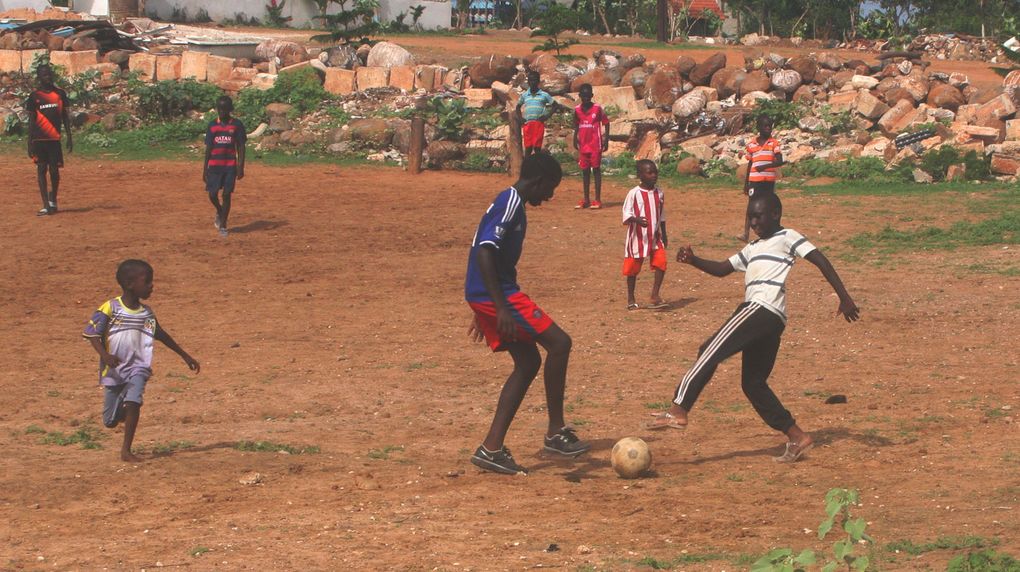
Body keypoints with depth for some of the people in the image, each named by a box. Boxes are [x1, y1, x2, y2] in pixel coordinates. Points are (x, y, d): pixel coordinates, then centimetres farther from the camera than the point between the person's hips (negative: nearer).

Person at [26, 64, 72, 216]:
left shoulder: (60, 94, 6)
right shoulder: (34, 96, 2)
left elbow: (65, 117, 10)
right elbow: (31, 120, 4)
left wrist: (69, 137, 6)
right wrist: (30, 143, 0)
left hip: (54, 138, 1)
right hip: (39, 139, -1)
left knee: (54, 170, 0)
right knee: (41, 170, -1)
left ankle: (53, 199, 26)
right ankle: (46, 205, -1)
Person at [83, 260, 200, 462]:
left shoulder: (146, 313, 5)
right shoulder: (110, 308, -9)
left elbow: (161, 334, 20)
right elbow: (92, 333, -10)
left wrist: (185, 356, 26)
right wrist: (104, 355, -27)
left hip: (137, 368, 2)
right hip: (113, 371, -2)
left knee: (133, 402, -25)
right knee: (111, 421, 4)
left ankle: (126, 450, -17)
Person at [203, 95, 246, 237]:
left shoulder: (237, 125, 0)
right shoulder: (212, 125, 6)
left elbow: (241, 147, 1)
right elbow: (208, 148, 8)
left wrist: (241, 167, -6)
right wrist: (204, 169, 5)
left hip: (230, 166, -2)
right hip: (214, 165, 2)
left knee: (227, 194, -4)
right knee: (212, 194, -5)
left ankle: (223, 225, 5)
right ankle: (219, 212, 26)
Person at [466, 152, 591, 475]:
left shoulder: (510, 203, 18)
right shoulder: (509, 204, -14)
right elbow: (484, 252, -24)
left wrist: (484, 312, 29)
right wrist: (501, 309, -27)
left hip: (486, 298, 11)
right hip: (496, 294, -11)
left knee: (528, 362, 12)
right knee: (559, 343, -9)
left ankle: (491, 448, 9)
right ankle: (556, 433, -2)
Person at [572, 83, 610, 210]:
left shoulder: (597, 108, -7)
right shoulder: (577, 110, 4)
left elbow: (606, 123, -1)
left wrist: (606, 140, -6)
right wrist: (575, 140, 8)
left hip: (595, 145, -4)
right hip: (583, 145, 4)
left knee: (596, 170, -2)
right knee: (585, 171, 9)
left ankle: (598, 200, 0)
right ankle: (586, 200, 15)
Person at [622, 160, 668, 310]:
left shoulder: (658, 192, 4)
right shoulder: (634, 193, -11)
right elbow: (626, 215, -15)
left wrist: (664, 235, 15)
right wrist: (637, 219, -35)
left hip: (655, 238, 4)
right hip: (638, 238, -4)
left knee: (661, 264, -10)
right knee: (633, 269, 6)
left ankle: (655, 295, 0)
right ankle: (631, 299, 20)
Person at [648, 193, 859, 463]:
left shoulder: (786, 238, 5)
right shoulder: (752, 249, 30)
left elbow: (820, 261, -2)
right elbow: (722, 269, 30)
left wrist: (844, 298, -11)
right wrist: (693, 261, 10)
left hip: (763, 309, -10)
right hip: (770, 321, 10)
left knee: (710, 352, -17)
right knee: (753, 382, 11)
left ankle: (678, 411, -27)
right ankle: (797, 437, 11)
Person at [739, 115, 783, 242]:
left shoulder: (774, 143, 0)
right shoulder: (751, 145, 6)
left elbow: (779, 161, -10)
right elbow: (750, 165, 12)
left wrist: (765, 166, -26)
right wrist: (746, 184, 12)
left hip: (769, 180, 0)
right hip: (754, 180, 0)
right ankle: (746, 233, -9)